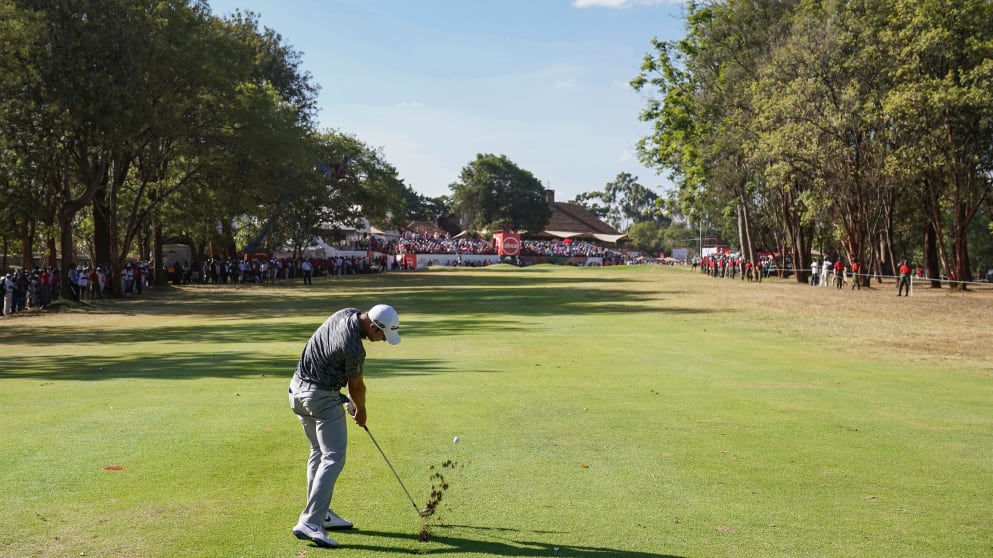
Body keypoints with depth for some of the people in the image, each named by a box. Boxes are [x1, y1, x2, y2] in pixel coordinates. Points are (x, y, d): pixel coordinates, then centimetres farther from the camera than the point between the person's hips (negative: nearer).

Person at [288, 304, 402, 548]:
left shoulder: (348, 313, 0)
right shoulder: (354, 349, -26)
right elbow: (356, 386, -8)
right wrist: (361, 410, 13)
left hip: (299, 388, 10)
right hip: (322, 398, -10)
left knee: (319, 452, 19)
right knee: (333, 458, -9)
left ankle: (320, 512, 26)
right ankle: (310, 523, -17)